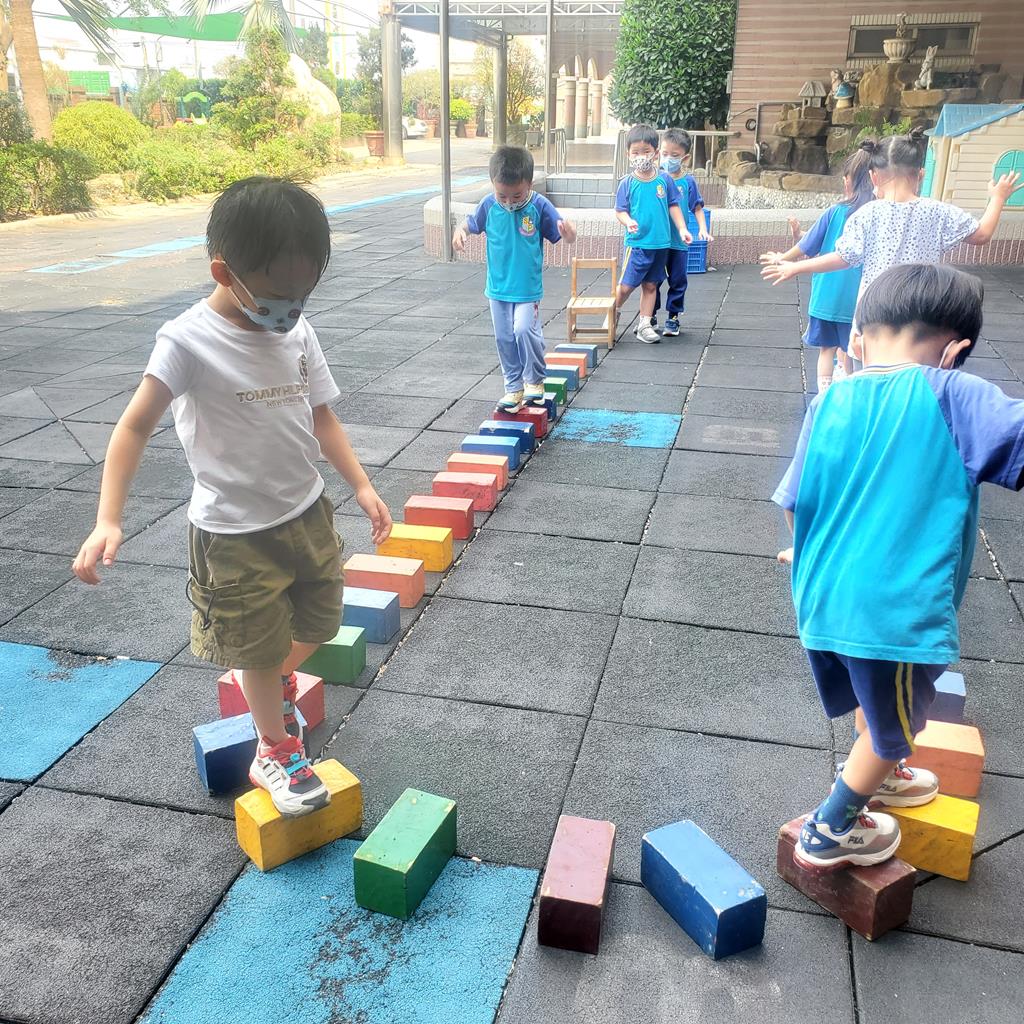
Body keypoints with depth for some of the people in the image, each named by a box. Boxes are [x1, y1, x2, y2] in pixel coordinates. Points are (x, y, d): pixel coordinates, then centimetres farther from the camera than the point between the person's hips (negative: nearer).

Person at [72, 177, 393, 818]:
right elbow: (136, 427, -20)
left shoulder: (298, 332, -3)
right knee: (260, 649, 10)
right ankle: (275, 752, 35)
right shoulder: (189, 342, -20)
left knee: (319, 625, 20)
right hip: (235, 534, -5)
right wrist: (109, 519, -30)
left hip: (308, 512, 6)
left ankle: (275, 682, 54)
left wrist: (361, 486, 1)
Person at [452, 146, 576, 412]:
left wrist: (569, 232, -36)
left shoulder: (540, 206, -14)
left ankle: (535, 380, 6)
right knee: (504, 338, 9)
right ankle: (514, 387, 25)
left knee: (525, 329, -18)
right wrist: (460, 231, -16)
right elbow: (471, 223, 8)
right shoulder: (488, 205, -7)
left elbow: (565, 236, -11)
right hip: (498, 288, 4)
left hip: (528, 288, -3)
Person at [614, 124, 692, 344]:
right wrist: (628, 222, -22)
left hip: (661, 243, 3)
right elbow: (620, 210, -2)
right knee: (626, 286, -3)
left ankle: (644, 324, 20)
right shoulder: (627, 183, -4)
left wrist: (682, 229, 4)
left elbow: (673, 206, 9)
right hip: (637, 243, -3)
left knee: (650, 285, 11)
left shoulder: (665, 179, 2)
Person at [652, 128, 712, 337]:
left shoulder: (688, 181, -3)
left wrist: (702, 228, -9)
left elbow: (697, 207, 3)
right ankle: (651, 315, 23)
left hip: (678, 241, -1)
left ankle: (673, 318, 17)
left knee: (677, 281, 7)